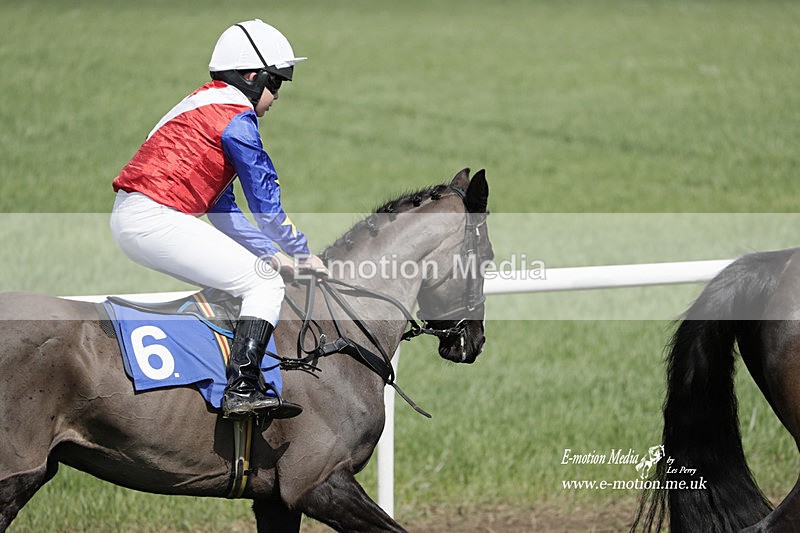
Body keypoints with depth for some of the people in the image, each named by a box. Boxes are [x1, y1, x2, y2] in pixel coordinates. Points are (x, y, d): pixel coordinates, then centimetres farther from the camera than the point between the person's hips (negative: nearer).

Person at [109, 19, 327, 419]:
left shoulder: (205, 104, 25)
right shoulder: (236, 115, -6)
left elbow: (221, 206, 26)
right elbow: (265, 200, -3)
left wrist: (269, 254, 21)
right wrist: (302, 254, 9)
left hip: (127, 218, 10)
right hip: (155, 219, -10)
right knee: (266, 285, -9)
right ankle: (241, 390, -20)